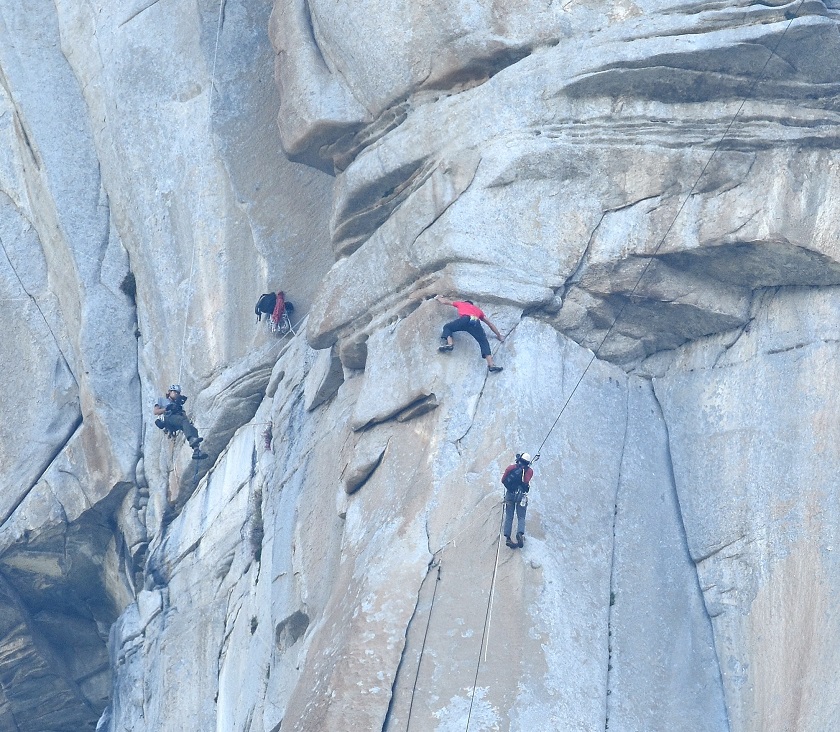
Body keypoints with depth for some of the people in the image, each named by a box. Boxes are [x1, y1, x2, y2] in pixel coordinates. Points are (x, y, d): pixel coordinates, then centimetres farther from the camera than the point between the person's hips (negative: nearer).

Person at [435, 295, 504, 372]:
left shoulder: (461, 304, 40)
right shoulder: (478, 309, 43)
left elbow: (445, 302, 52)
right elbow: (490, 324, 43)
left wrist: (438, 298, 74)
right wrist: (499, 335, 50)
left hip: (464, 319, -1)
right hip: (476, 322, 1)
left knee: (447, 327, 22)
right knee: (484, 342, 6)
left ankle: (449, 343, -7)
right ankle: (491, 365, -14)